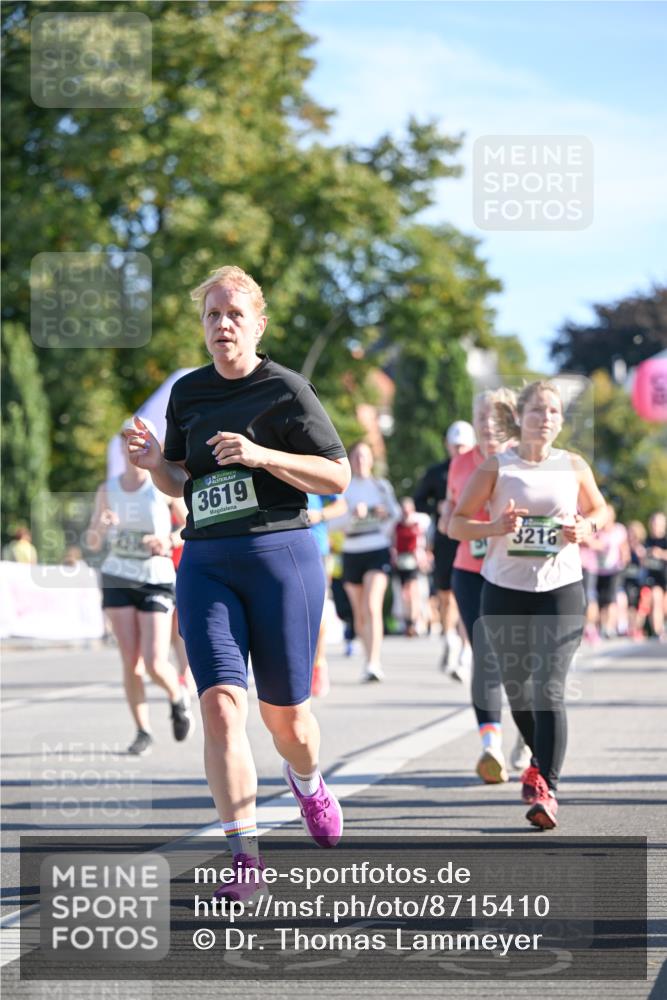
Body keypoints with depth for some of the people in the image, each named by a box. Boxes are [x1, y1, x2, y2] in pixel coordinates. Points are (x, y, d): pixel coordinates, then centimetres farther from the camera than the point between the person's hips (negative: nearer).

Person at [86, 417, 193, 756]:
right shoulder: (107, 491, 4)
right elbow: (92, 543, 9)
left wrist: (170, 542, -16)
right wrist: (100, 528, -13)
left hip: (157, 580, -2)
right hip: (118, 580, 2)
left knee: (155, 664, -11)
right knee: (130, 663, -5)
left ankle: (177, 700, 21)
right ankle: (143, 731, 9)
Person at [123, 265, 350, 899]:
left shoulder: (286, 389, -3)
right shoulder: (187, 392, 11)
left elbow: (338, 476, -4)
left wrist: (261, 455, -16)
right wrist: (155, 464, -3)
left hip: (281, 554, -3)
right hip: (205, 562, 3)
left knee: (284, 714, 6)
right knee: (221, 702, -14)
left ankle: (307, 783, 42)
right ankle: (244, 854, -12)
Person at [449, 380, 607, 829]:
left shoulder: (573, 466, 2)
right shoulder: (496, 467, -2)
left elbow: (599, 510, 18)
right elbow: (457, 523, 0)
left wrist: (585, 528, -5)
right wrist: (496, 527, -19)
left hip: (560, 590, -1)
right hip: (505, 590, 1)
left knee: (548, 688, -14)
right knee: (516, 687, 14)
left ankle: (547, 788, -17)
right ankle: (542, 760, 41)